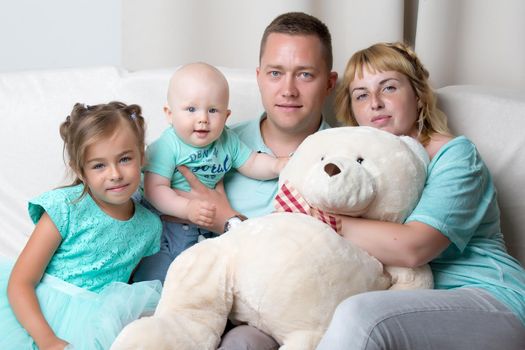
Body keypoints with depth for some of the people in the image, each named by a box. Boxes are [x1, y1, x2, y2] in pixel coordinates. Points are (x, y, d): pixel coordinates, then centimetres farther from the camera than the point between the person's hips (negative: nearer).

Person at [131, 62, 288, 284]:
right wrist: (187, 208, -36)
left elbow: (251, 163, 10)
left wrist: (277, 165, -10)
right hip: (164, 229, -5)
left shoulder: (227, 141, 0)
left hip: (209, 231, 5)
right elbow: (154, 189, -23)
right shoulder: (166, 147, -18)